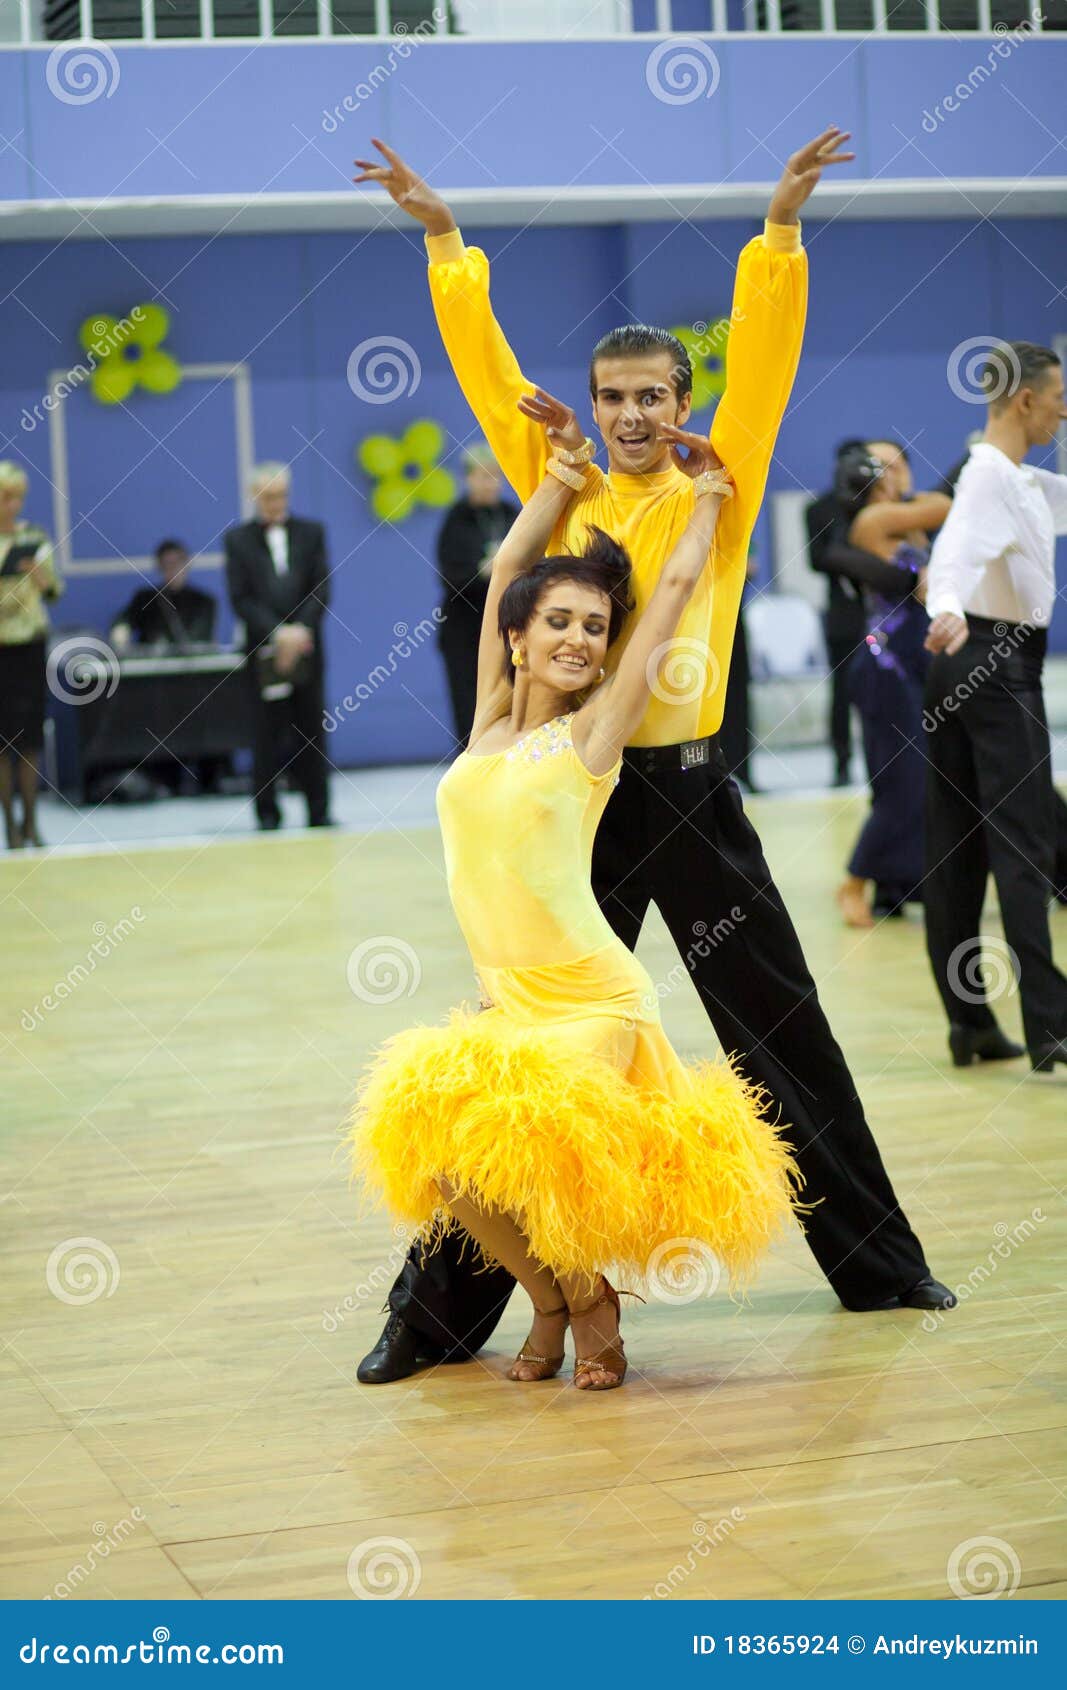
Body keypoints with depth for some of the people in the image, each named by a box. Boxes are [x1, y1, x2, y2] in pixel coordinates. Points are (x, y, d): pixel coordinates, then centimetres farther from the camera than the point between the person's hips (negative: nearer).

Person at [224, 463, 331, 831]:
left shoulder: (311, 533, 10)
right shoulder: (237, 540, 4)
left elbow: (321, 590, 2)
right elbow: (241, 599, -3)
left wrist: (301, 630, -13)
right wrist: (277, 634, -15)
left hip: (306, 647, 2)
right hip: (264, 651, -2)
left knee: (312, 730, 3)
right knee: (268, 735, -1)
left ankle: (319, 812, 7)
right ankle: (267, 813, 5)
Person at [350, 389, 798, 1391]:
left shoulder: (595, 730, -3)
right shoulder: (491, 720, 9)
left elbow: (677, 585, 1)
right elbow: (507, 568, 15)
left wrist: (708, 490, 14)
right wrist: (568, 467, 20)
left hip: (595, 1006, -5)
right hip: (505, 1006, 5)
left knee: (505, 1144, -23)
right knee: (434, 1147, -15)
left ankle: (592, 1303, 7)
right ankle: (550, 1303, 12)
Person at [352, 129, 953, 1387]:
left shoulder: (716, 493, 2)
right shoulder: (559, 495, 6)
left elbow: (761, 357, -6)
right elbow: (487, 371, 5)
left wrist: (780, 226, -14)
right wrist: (443, 240, 0)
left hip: (690, 794, -1)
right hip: (574, 796, 1)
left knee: (786, 1033, 9)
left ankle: (881, 1265, 25)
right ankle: (437, 1313, 10)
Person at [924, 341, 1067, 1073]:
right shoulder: (992, 474, -15)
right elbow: (957, 548, -33)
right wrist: (947, 611, -53)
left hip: (974, 664, 10)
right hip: (999, 663, -10)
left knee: (960, 847, 8)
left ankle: (971, 1021, 12)